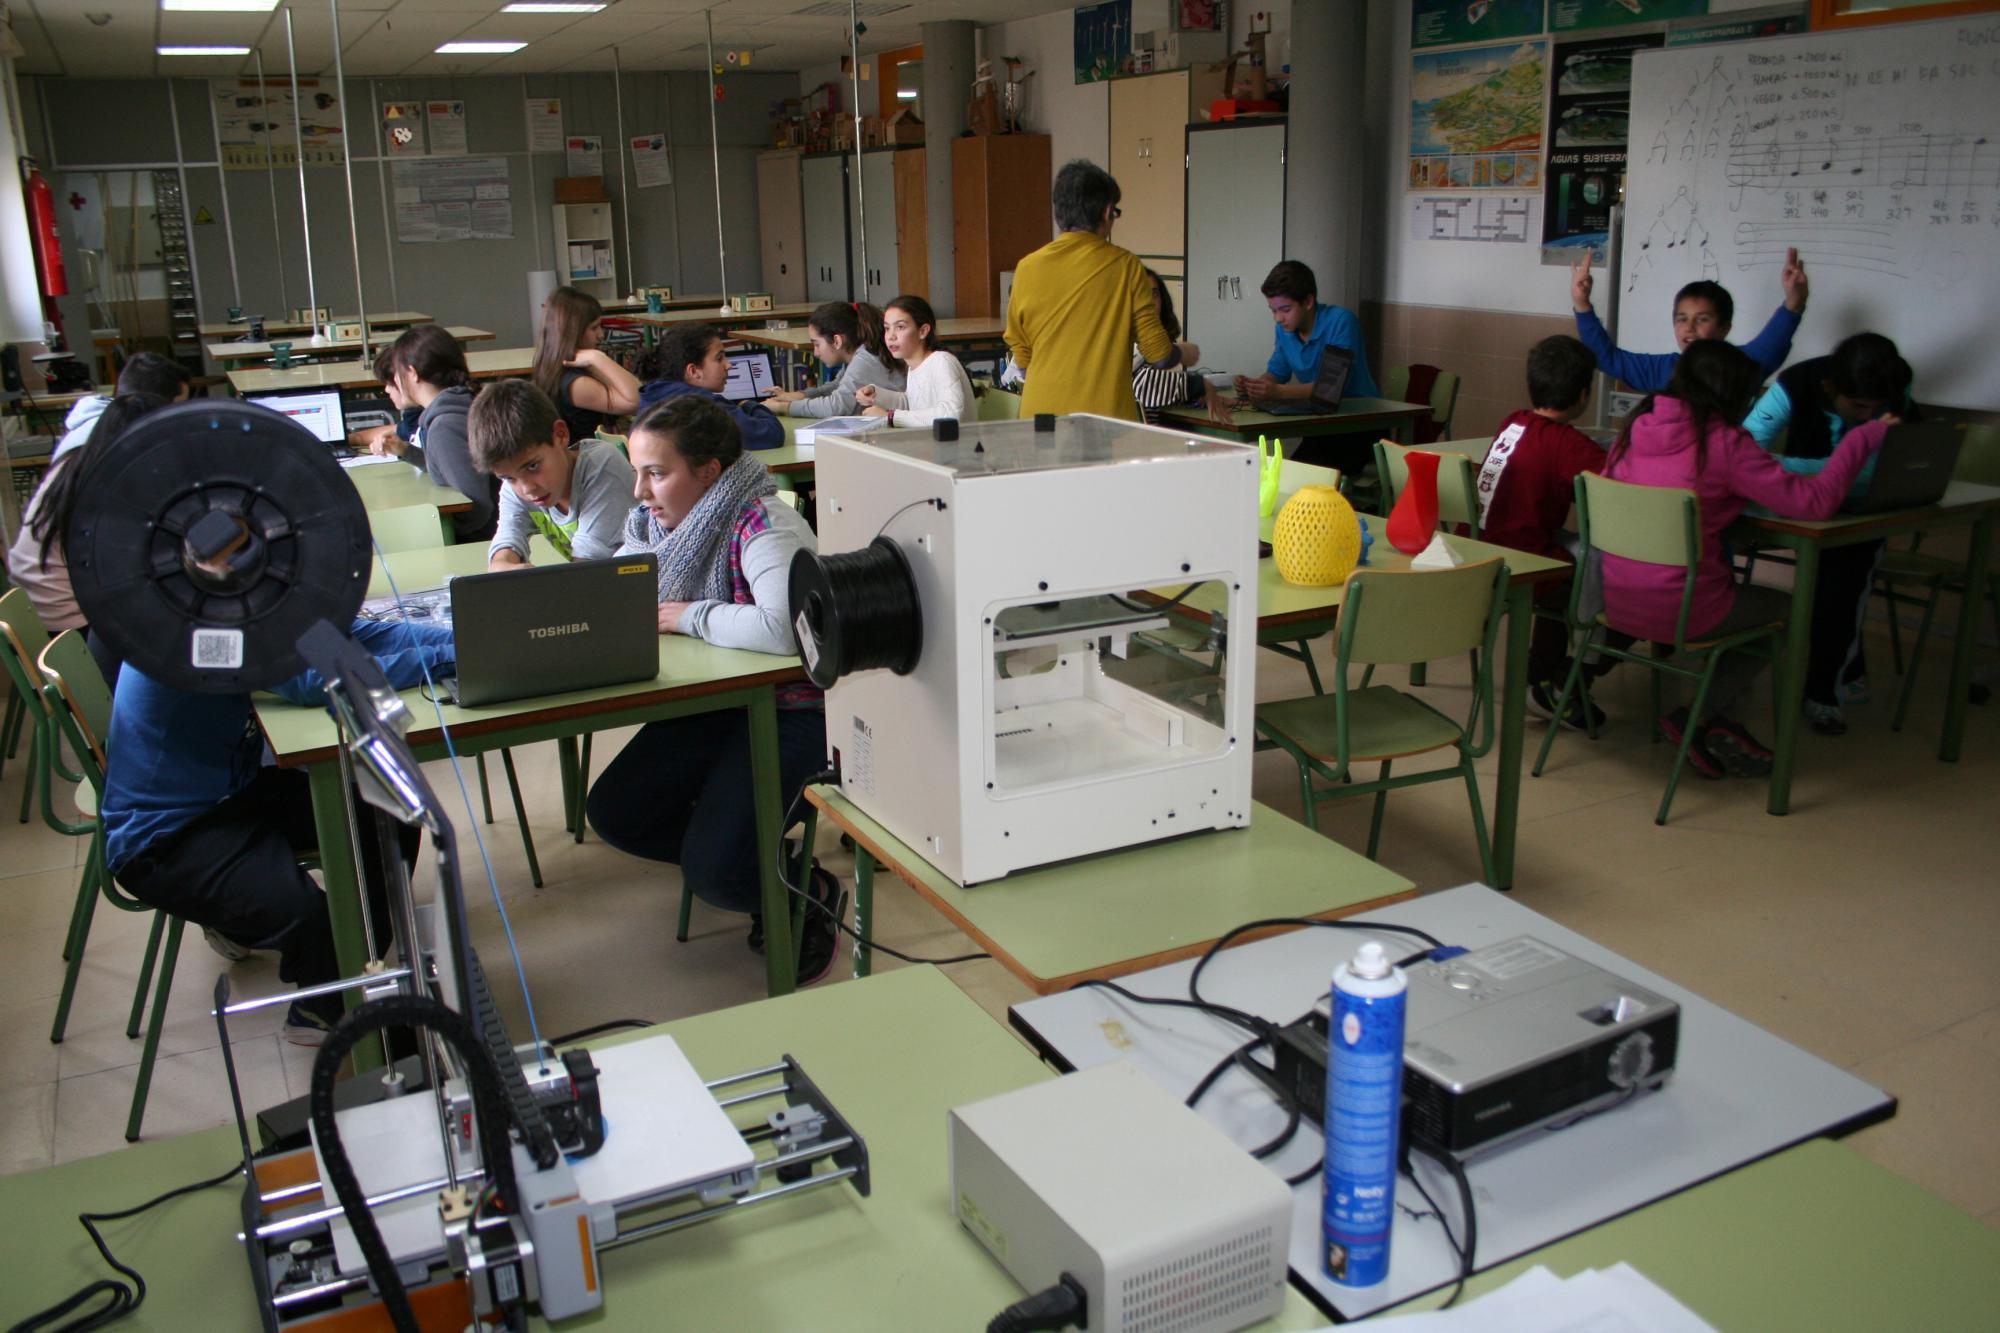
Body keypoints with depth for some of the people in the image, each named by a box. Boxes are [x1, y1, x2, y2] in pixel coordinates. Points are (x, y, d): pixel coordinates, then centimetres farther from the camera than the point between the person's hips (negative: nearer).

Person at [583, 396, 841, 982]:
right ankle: (751, 862, 17)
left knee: (713, 873, -19)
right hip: (710, 703, 9)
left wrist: (689, 615, -24)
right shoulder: (657, 519, 3)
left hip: (791, 710, -9)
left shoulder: (762, 524, -23)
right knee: (614, 813, 1)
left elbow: (782, 627, -40)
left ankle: (811, 894, 13)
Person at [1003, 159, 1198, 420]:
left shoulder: (1027, 268, 2)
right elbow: (1158, 355, -1)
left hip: (1041, 417, 2)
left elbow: (1021, 358, 10)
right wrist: (1186, 353, 21)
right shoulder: (1125, 266, -4)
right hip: (1106, 416, -2)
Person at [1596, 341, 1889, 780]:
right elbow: (1813, 500, -12)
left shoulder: (1635, 430, 5)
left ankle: (1714, 724, 23)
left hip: (1617, 605, 7)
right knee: (1790, 608, 20)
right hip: (1680, 613, -7)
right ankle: (1695, 719, 15)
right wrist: (1864, 438, 0)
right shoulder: (1724, 442, -13)